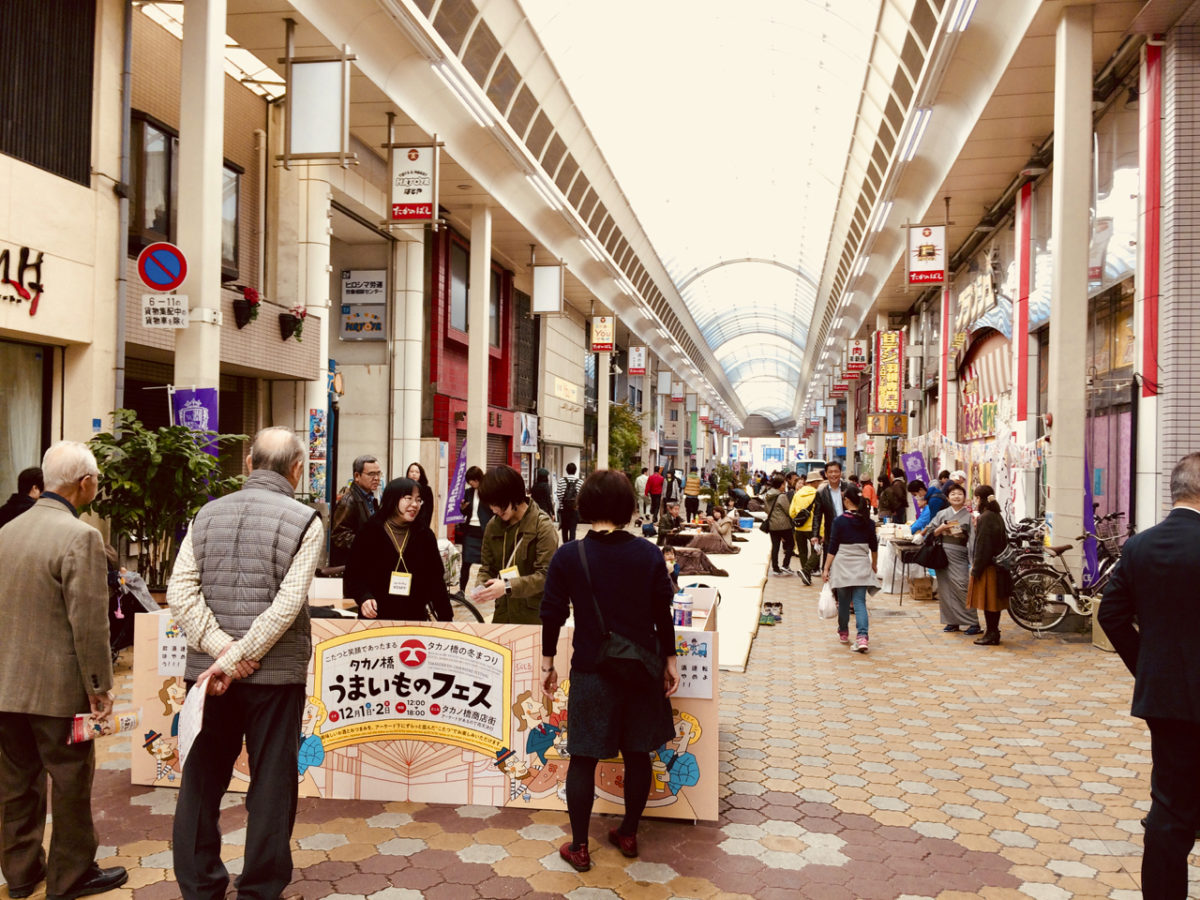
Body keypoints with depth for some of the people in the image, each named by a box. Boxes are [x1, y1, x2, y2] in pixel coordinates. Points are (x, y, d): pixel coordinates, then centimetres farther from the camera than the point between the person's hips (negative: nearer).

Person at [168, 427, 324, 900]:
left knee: (202, 779, 15)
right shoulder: (304, 521, -7)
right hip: (275, 670, -4)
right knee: (271, 785, 8)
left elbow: (180, 590, -3)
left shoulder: (208, 514, 6)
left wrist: (221, 647, -9)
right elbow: (288, 604, -17)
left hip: (209, 668, 4)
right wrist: (239, 657, -14)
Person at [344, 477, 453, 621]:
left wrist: (446, 618, 0)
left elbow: (436, 581, 5)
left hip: (415, 617, 2)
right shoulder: (370, 533, -3)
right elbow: (354, 573, -1)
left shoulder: (425, 536, 3)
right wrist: (364, 597, -20)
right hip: (375, 617, -2)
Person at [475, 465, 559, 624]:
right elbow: (486, 567, 13)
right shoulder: (493, 525, 6)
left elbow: (546, 575, -16)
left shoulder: (543, 526, -11)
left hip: (534, 617, -5)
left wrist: (508, 586, -25)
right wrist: (480, 587, -8)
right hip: (502, 615, 5)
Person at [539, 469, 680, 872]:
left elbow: (552, 615, -5)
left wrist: (548, 663, 7)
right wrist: (669, 660, 10)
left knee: (583, 758, 9)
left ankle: (579, 847, 16)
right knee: (637, 754, 16)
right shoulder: (649, 555, -6)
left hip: (591, 672, -2)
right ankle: (628, 834, 29)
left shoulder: (567, 557, -10)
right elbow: (663, 614, -1)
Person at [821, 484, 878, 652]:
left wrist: (826, 569, -2)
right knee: (860, 602, -2)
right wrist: (874, 564, 29)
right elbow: (874, 546, 13)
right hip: (862, 564, 2)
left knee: (843, 601, 13)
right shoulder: (868, 521, 2)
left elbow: (833, 548, -8)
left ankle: (843, 632, 30)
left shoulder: (840, 521, -8)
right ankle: (863, 636, -17)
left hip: (843, 564, -2)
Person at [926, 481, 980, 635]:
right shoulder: (942, 514, 11)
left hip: (959, 556, -4)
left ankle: (973, 622, -5)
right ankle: (952, 621, 14)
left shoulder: (969, 515, 2)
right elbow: (931, 533, 9)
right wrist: (941, 528, -7)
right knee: (945, 588, 4)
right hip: (943, 555, 4)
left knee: (961, 587, -12)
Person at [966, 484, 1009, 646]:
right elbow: (1003, 541, 17)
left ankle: (991, 634, 2)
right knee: (994, 601, 13)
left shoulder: (984, 518, -18)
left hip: (987, 566, -9)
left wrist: (976, 569, -16)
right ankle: (994, 633, 20)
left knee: (987, 601, -2)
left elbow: (982, 546, -19)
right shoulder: (997, 516, 10)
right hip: (997, 565, 9)